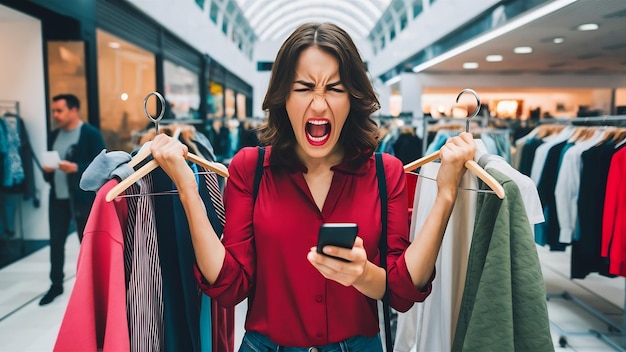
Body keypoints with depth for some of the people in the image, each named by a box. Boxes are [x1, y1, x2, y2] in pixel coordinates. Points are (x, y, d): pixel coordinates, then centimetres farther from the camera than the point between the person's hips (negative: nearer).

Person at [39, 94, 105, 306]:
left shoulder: (91, 134, -7)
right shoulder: (54, 135, 13)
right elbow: (48, 162, 19)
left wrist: (76, 168, -24)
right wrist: (47, 171, -3)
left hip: (83, 197, -6)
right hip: (57, 197, 6)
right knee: (56, 241, 10)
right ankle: (56, 284, 24)